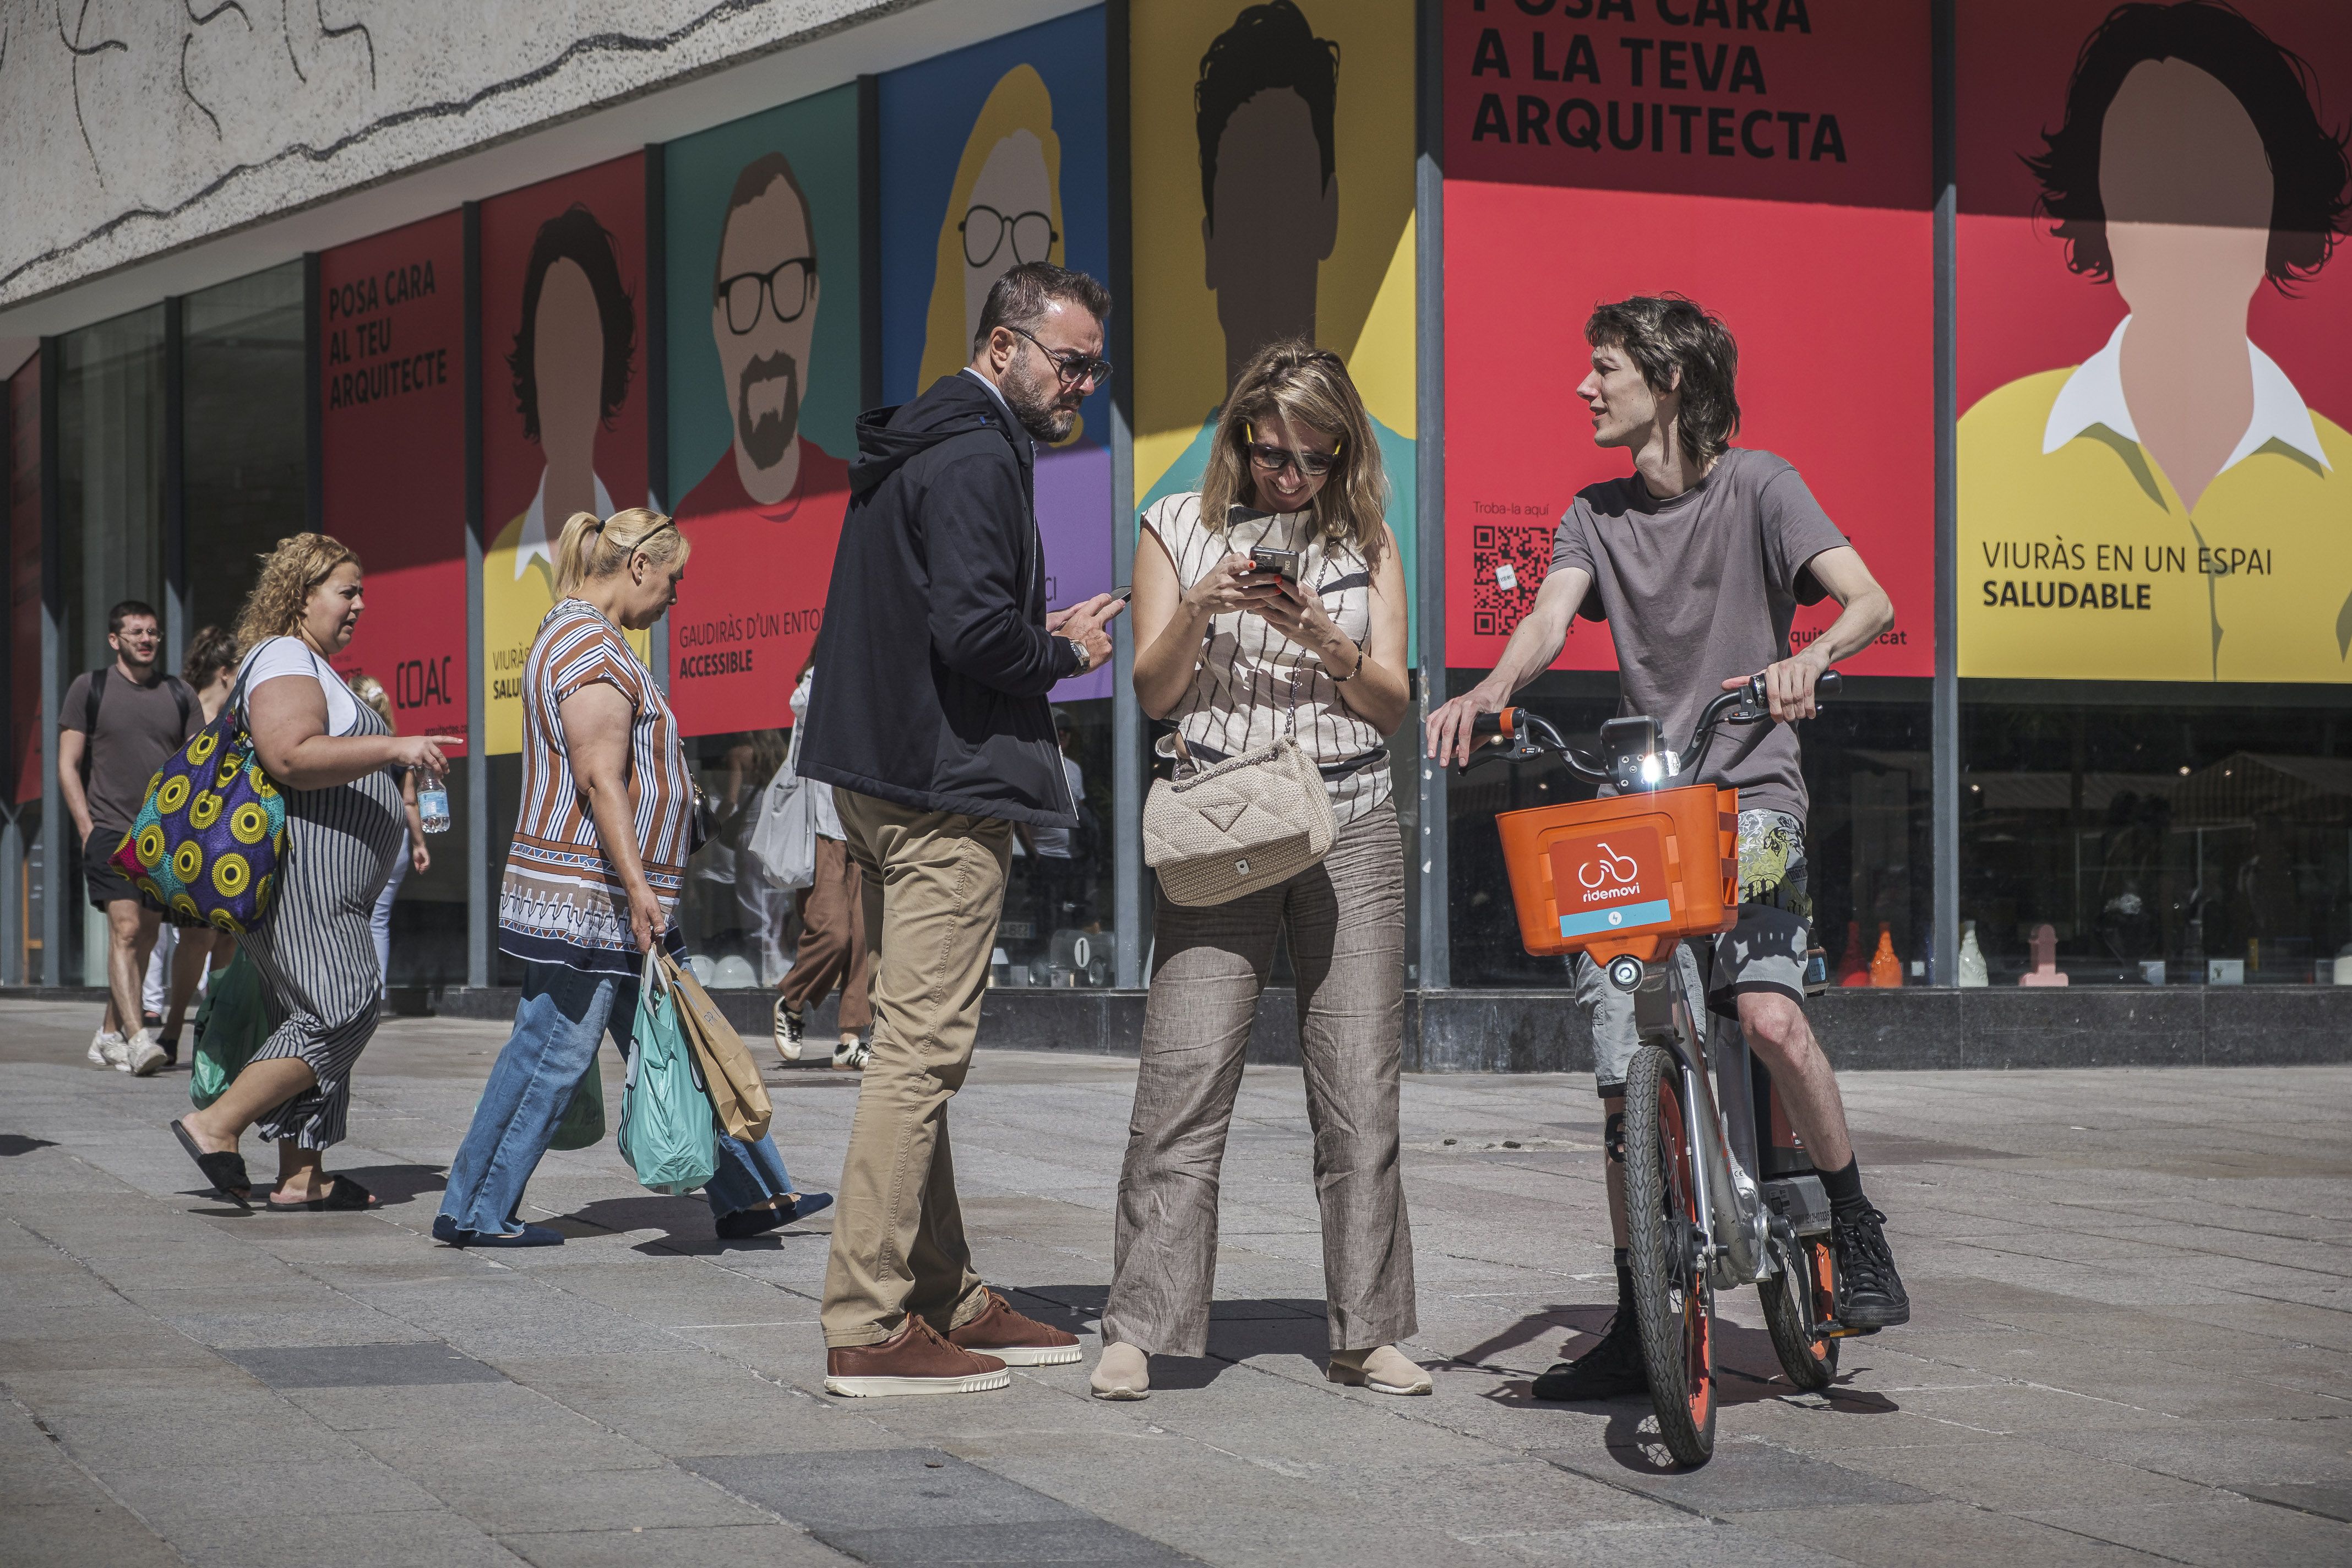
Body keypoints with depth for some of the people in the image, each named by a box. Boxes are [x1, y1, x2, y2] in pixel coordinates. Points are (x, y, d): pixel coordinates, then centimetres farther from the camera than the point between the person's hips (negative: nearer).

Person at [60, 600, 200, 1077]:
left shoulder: (179, 694, 11)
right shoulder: (89, 688, 3)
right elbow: (68, 765, 2)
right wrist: (87, 828, -8)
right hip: (109, 830, -4)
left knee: (145, 937, 6)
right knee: (125, 929, -18)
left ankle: (109, 1035, 19)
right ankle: (137, 1038, -27)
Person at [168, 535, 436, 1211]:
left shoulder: (313, 667, 24)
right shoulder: (284, 661, -11)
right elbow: (291, 756, -26)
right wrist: (393, 748, -27)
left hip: (324, 887, 11)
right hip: (297, 871, -11)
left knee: (318, 1018, 7)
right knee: (342, 1010, -17)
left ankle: (300, 1177, 6)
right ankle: (217, 1126, -16)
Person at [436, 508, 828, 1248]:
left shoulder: (575, 636, 19)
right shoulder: (593, 650, -15)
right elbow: (600, 779, -22)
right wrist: (637, 886, -25)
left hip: (613, 899, 11)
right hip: (588, 900, -11)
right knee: (552, 1053, -4)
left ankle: (748, 1195, 13)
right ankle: (475, 1210, 3)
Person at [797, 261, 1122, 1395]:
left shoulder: (919, 445, 19)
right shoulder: (976, 459, -14)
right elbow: (974, 630, -24)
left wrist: (1040, 633, 14)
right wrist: (1065, 653, -6)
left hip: (882, 779, 11)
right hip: (946, 787, -11)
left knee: (914, 1044, 14)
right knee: (922, 1047, -10)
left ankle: (945, 1297, 21)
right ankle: (868, 1328, -10)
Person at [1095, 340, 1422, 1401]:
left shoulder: (1366, 541, 10)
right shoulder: (1181, 528, 7)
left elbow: (1392, 705, 6)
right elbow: (1154, 693, 4)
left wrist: (1325, 640, -12)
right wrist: (1199, 610, -14)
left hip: (1351, 832, 2)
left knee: (1361, 1090, -1)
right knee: (1183, 1081, -10)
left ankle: (1365, 1335, 5)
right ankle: (1137, 1331, -6)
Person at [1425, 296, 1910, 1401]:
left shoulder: (1755, 486, -2)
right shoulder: (1596, 514, 12)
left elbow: (1870, 603, -13)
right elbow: (1550, 619, -4)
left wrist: (1803, 662, -36)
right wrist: (1486, 693, -26)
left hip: (1749, 791, -5)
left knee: (1768, 1016, -28)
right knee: (1623, 1073, 1)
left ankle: (1859, 1238, -8)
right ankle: (1637, 1327, 11)